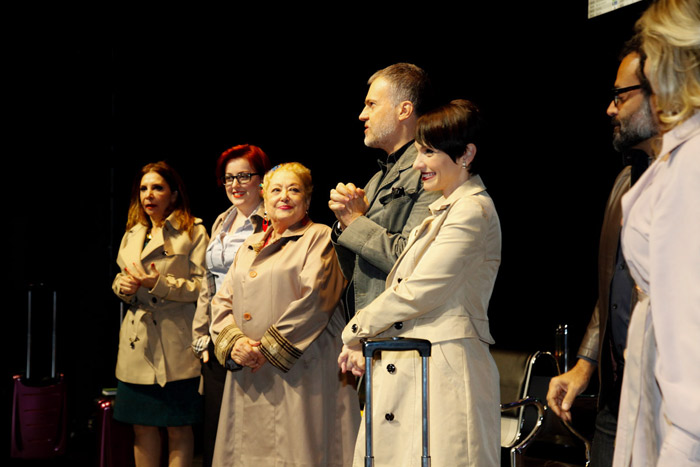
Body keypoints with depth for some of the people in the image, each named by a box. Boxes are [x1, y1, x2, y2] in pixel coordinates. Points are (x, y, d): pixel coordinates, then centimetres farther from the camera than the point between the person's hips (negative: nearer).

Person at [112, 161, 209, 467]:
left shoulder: (193, 232, -3)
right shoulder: (132, 235, 17)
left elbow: (202, 286, -9)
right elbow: (121, 279, 23)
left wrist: (160, 284, -20)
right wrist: (123, 286, 0)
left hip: (175, 346, -6)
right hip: (137, 344, 6)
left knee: (178, 427, 0)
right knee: (142, 426, 9)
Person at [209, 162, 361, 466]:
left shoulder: (318, 238, 2)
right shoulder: (250, 246, 21)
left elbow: (312, 300, -11)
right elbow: (222, 301, 13)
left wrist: (269, 349, -13)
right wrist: (233, 343, -6)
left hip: (299, 371, -6)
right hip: (248, 374, 6)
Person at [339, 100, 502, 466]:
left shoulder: (472, 211, -11)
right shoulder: (444, 211, 21)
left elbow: (418, 293, -15)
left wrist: (355, 332, -3)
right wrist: (365, 345, 8)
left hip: (445, 371, -9)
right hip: (411, 367, 9)